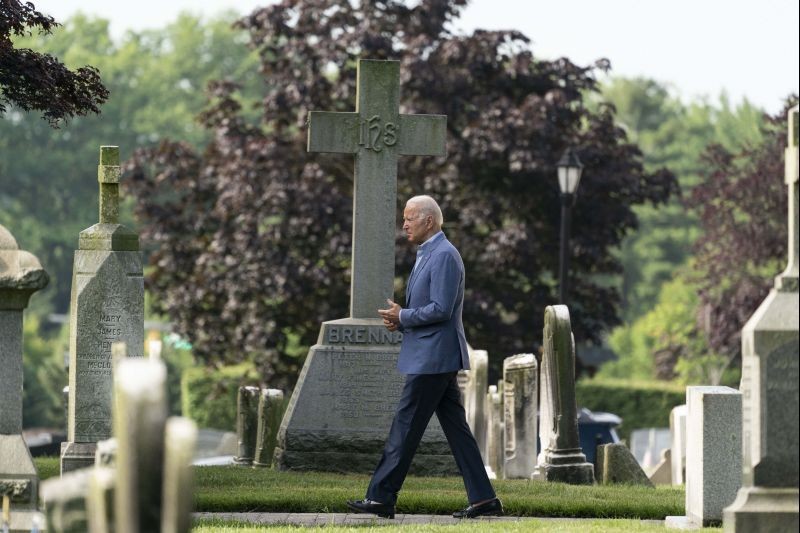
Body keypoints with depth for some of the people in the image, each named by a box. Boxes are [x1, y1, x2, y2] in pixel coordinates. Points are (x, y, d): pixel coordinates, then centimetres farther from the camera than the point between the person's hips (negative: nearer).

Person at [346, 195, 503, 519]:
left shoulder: (444, 256, -15)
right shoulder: (427, 254, 18)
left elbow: (441, 309, -22)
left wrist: (403, 317, -12)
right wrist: (400, 319, 6)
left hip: (432, 357, -10)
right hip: (433, 357, 10)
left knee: (405, 426, -6)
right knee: (455, 428, 8)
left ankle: (381, 498, -3)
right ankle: (483, 498, 6)